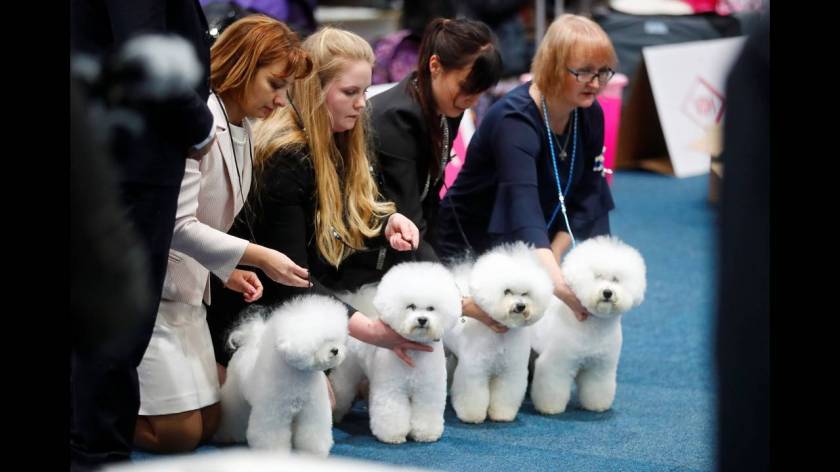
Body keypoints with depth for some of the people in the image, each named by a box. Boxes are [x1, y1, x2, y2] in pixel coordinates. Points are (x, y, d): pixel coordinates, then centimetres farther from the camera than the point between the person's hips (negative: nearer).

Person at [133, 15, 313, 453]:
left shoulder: (241, 128, 10)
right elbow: (175, 225, -22)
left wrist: (227, 270, 2)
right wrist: (258, 257, -22)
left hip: (185, 285, 10)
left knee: (207, 424, 9)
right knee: (178, 433, -9)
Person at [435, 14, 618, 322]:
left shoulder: (590, 116, -7)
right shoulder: (514, 121, -30)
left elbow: (585, 200, -1)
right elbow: (523, 210, -44)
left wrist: (553, 255, -14)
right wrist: (559, 283, -56)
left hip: (533, 253, 7)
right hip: (468, 252, -7)